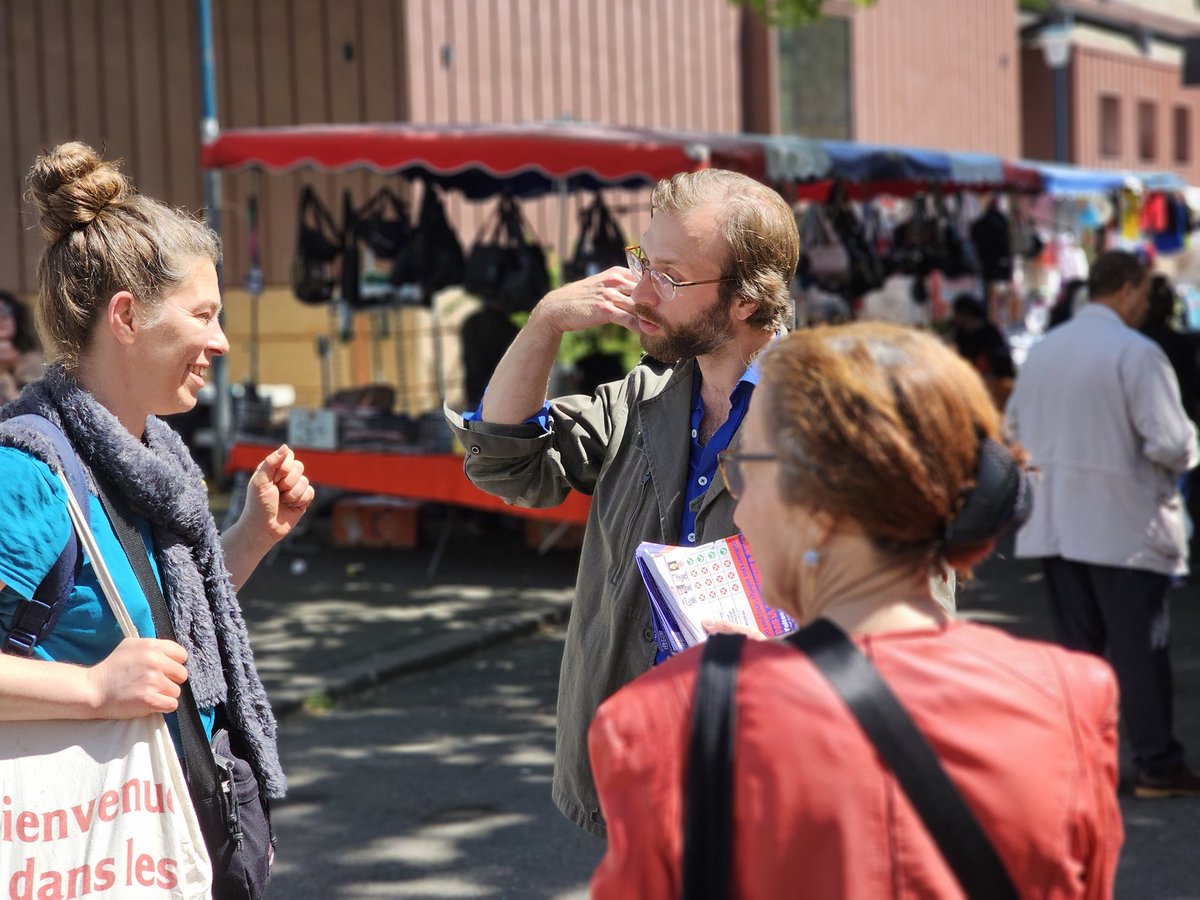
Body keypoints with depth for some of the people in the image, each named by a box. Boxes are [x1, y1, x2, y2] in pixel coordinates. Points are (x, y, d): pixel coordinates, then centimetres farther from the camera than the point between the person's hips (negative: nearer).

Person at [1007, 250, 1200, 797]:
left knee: (1075, 640, 11)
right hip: (1123, 523, -6)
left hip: (1056, 521, 6)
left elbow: (1014, 429, 14)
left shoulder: (1044, 349, 7)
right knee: (1141, 644, 1)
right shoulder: (1136, 352, -14)